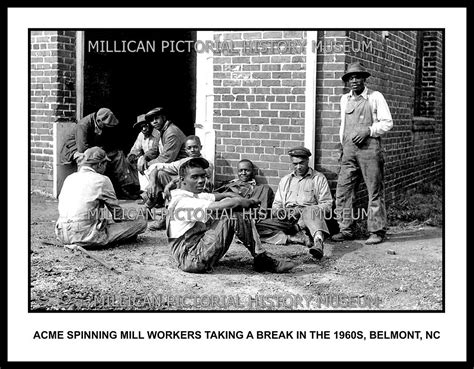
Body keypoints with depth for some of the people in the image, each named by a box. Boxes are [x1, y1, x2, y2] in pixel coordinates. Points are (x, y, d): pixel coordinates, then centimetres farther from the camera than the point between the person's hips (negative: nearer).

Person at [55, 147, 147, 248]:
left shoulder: (69, 178, 14)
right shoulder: (101, 180, -4)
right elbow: (116, 211, 3)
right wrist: (127, 220, 25)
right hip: (86, 236, -8)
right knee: (141, 222, -6)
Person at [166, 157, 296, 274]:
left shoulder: (194, 196, 14)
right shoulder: (182, 202, -17)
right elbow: (212, 207, -29)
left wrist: (229, 195, 0)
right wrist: (238, 201, -13)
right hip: (191, 259, -10)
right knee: (233, 216, -19)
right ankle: (262, 259, -7)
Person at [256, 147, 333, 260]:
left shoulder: (319, 178, 13)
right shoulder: (285, 180, 26)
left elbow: (327, 205, 4)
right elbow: (276, 204, 26)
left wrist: (301, 211, -11)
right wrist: (278, 211, -1)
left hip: (309, 218, -4)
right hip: (287, 220, 4)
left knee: (310, 211, -39)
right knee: (259, 227, -22)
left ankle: (318, 241, -64)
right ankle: (304, 239, -32)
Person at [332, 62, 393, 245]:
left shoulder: (375, 97, 1)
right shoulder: (345, 99, 17)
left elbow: (387, 122, -1)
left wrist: (368, 130, -13)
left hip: (369, 148, -5)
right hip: (349, 149, 5)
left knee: (375, 191, -1)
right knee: (342, 190, 1)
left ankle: (377, 231, 5)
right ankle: (345, 229, 9)